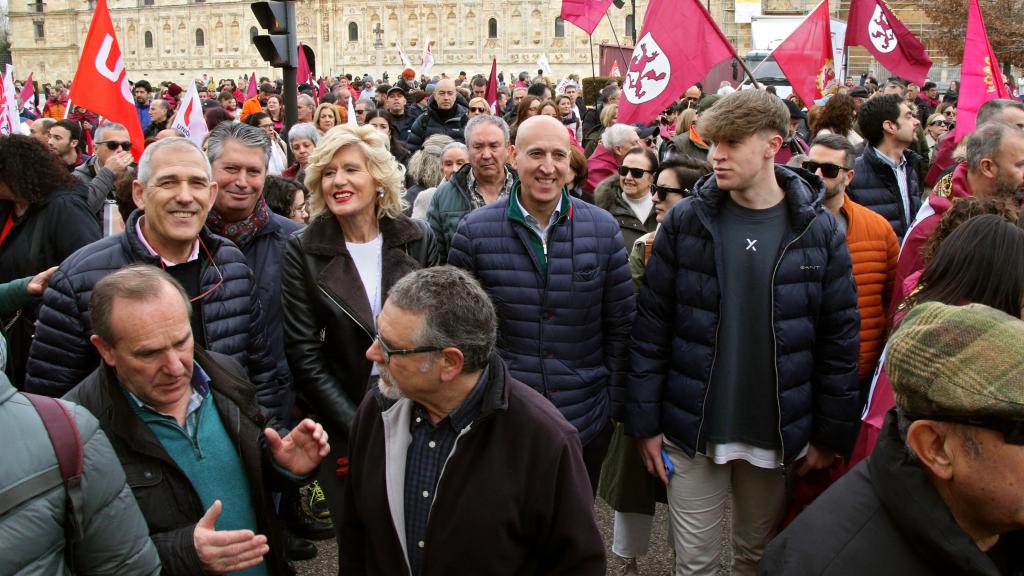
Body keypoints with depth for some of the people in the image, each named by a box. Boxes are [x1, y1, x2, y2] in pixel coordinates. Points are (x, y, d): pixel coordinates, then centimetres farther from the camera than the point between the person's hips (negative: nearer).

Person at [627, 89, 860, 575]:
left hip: (777, 436, 1)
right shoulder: (685, 222, -5)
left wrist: (832, 435, 1)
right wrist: (645, 422, -4)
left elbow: (839, 339, 1)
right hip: (692, 430, 0)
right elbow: (650, 327, -3)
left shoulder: (819, 231, -4)